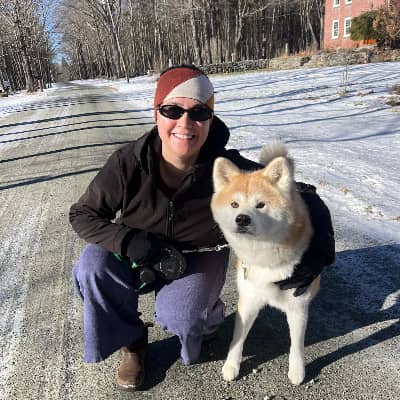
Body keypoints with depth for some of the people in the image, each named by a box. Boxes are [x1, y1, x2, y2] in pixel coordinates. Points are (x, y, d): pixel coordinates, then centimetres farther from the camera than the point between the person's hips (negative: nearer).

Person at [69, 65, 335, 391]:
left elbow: (303, 197, -19)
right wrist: (128, 240, -32)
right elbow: (83, 214, -14)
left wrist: (319, 248, -37)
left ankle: (208, 317, 13)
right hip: (139, 253, 2)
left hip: (200, 256, -1)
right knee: (93, 270, -25)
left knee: (178, 316, -28)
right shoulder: (129, 163, -26)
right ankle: (132, 340, 5)